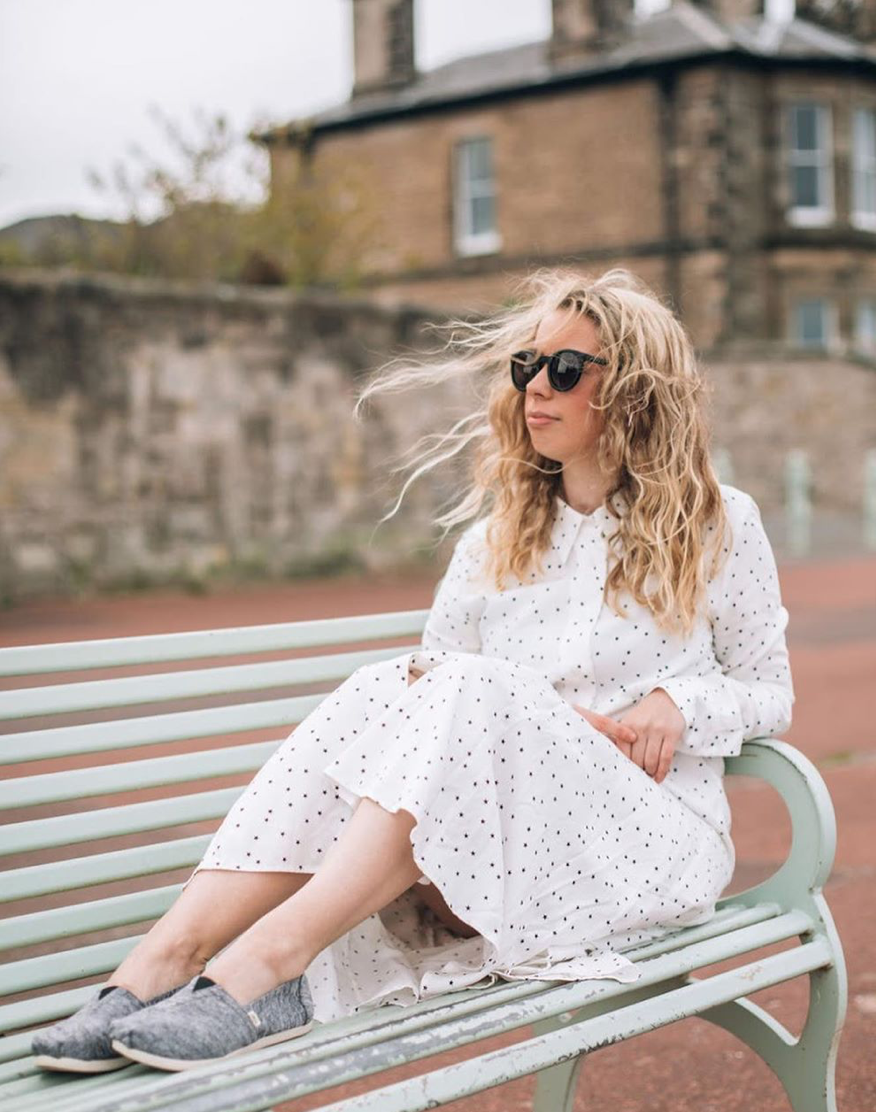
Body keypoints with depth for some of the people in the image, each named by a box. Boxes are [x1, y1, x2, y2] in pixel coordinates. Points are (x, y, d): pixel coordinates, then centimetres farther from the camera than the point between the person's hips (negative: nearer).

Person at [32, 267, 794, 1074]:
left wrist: (677, 701, -8)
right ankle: (165, 958, -42)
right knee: (384, 689, -27)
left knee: (477, 690, -32)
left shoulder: (717, 524, 8)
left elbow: (770, 691, 13)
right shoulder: (494, 542, 17)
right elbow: (437, 671, 8)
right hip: (505, 841, 3)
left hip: (651, 836, -3)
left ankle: (270, 959, -46)